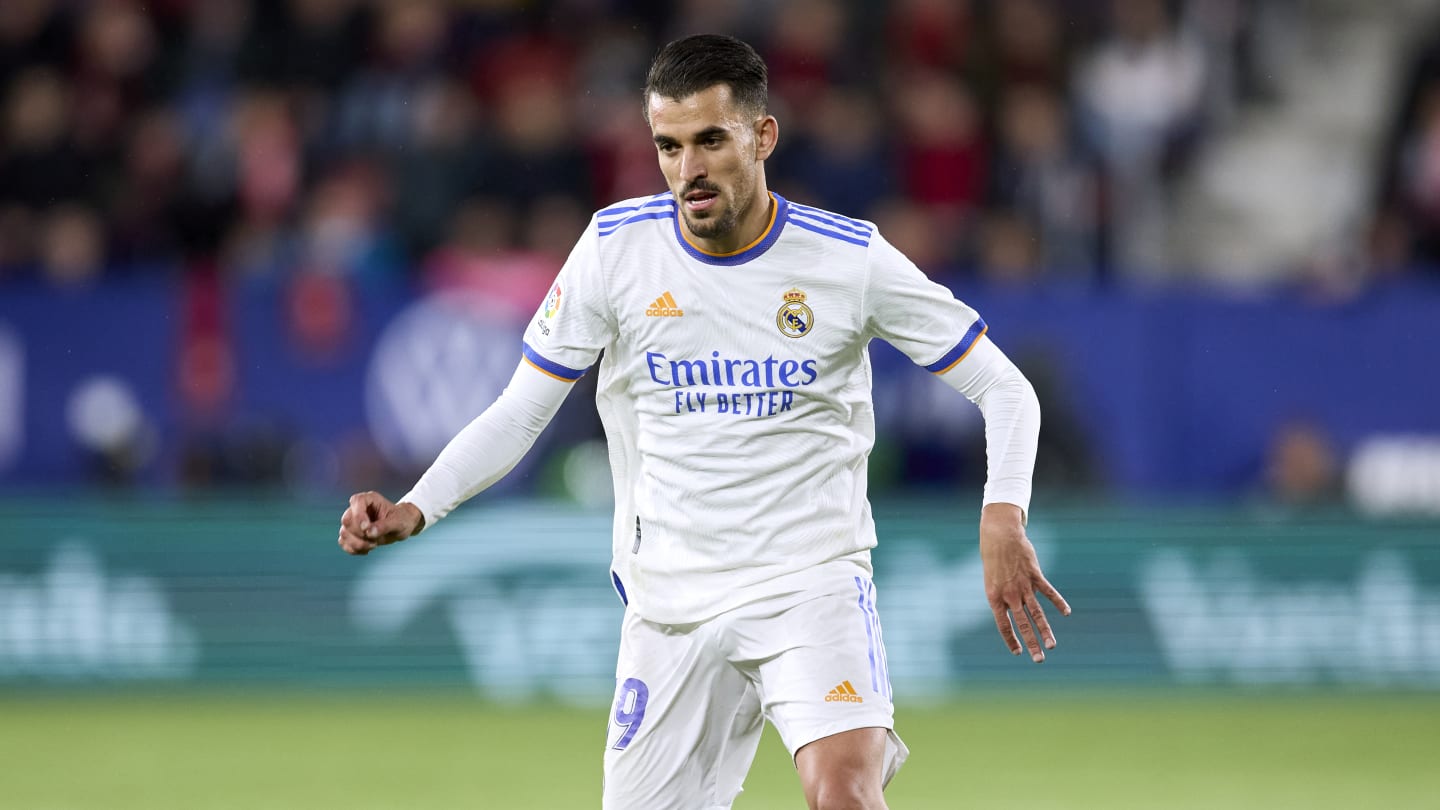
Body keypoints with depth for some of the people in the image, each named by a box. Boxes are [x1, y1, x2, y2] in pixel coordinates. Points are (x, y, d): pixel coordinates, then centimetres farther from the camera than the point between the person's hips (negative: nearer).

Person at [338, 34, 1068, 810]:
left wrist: (1002, 519, -20)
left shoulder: (849, 257, -8)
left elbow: (1004, 390, -2)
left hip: (813, 580, -3)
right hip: (670, 601, 3)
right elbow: (518, 414, 3)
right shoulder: (616, 246, -4)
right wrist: (415, 508, -13)